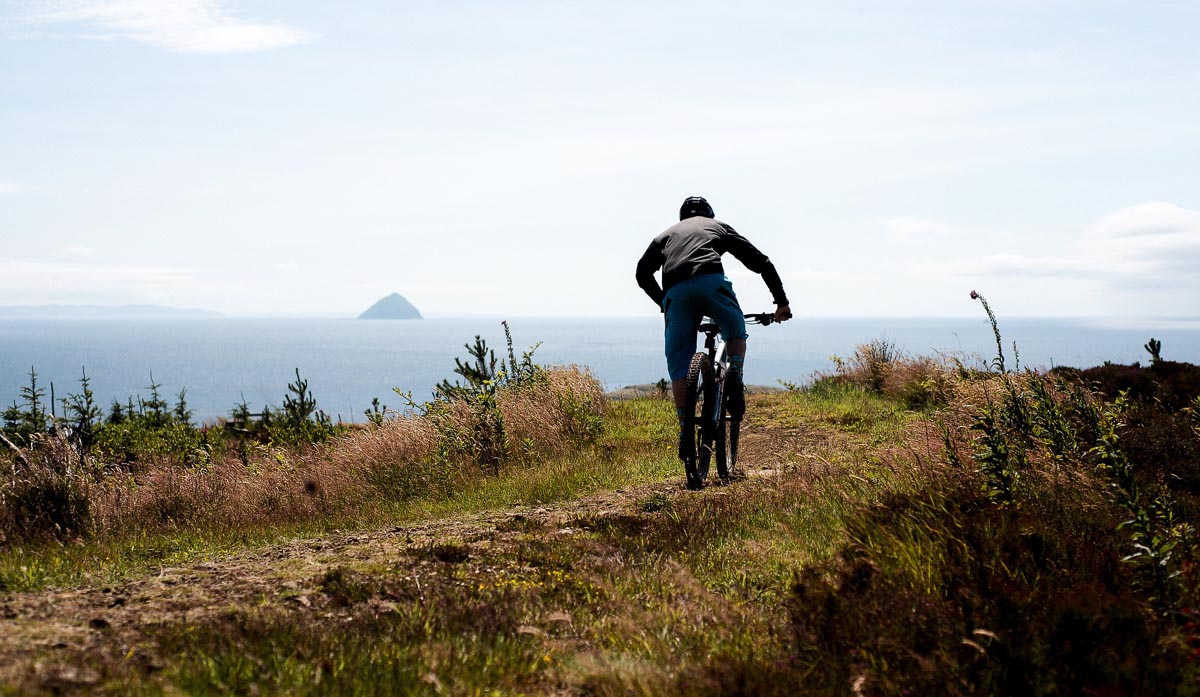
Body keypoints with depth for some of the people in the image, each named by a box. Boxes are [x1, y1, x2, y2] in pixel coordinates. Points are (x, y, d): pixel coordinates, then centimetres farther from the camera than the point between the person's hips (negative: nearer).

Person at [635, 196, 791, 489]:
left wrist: (663, 303, 35)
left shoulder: (668, 233, 34)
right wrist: (781, 302, 32)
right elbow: (761, 262, 26)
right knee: (736, 333, 27)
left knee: (678, 368, 6)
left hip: (675, 292, 1)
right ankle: (734, 378, -1)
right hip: (710, 281, -1)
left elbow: (643, 272, 20)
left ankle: (686, 432, -5)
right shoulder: (719, 226, 32)